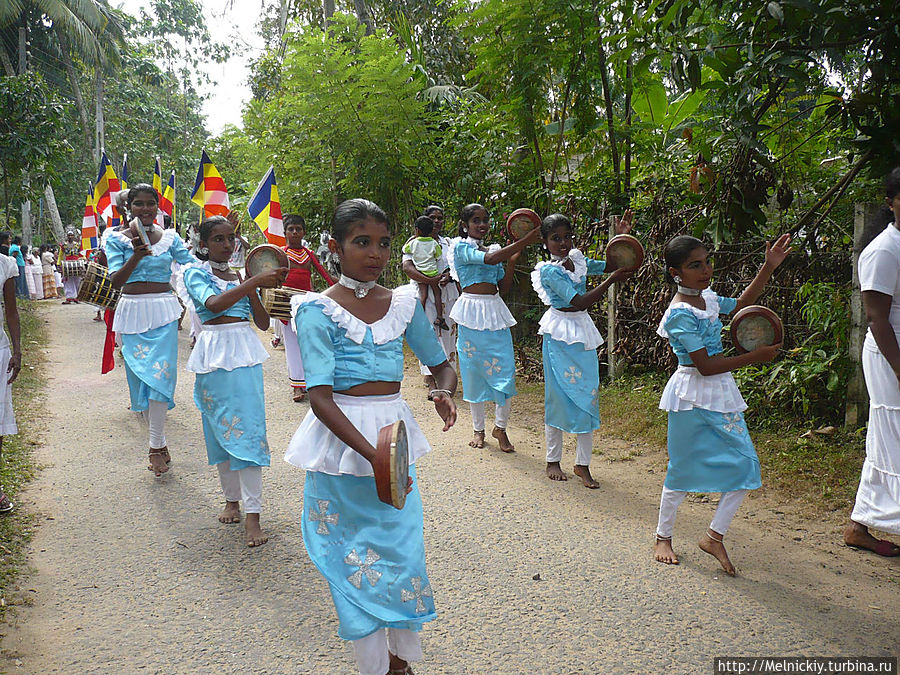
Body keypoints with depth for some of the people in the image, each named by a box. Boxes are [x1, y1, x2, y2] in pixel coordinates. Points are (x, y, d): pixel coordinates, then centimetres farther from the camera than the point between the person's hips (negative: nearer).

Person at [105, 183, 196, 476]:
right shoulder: (116, 238, 3)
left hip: (163, 311, -1)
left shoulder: (170, 237, 6)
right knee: (139, 374, 4)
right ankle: (159, 441, 18)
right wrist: (137, 254, -21)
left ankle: (156, 446, -4)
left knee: (160, 372, -10)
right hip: (132, 311, 1)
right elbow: (116, 280, -7)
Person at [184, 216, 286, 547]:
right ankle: (232, 499, 25)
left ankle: (252, 514, -5)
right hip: (215, 354, -1)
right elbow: (214, 304, -21)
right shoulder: (196, 273, 2)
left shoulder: (241, 274, 12)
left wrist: (255, 287, -7)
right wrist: (254, 281, -27)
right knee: (219, 427, 7)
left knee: (248, 426, -6)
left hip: (246, 353, 1)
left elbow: (263, 323, 7)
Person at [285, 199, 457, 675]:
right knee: (356, 555, 6)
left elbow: (441, 365, 13)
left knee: (404, 545, 8)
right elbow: (321, 398, -18)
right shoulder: (318, 311, -10)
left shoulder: (404, 303, 3)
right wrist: (371, 454, -29)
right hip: (341, 439, -3)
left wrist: (444, 392, -11)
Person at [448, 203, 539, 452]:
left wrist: (513, 259, 2)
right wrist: (525, 241, -24)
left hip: (495, 312, 5)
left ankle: (500, 427, 13)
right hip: (472, 311, -5)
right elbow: (489, 259, -23)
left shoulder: (493, 250, 15)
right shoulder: (461, 248, -4)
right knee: (474, 370, 4)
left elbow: (504, 287, 12)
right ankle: (478, 429, 18)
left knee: (505, 370, -3)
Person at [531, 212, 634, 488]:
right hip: (559, 335, -6)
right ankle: (553, 461, 18)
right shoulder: (548, 270, -13)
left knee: (588, 394, 5)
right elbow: (580, 302, -22)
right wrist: (611, 280, -23)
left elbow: (613, 265, 17)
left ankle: (582, 464, 13)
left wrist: (621, 237, 5)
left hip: (583, 331, 6)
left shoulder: (578, 260, 8)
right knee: (558, 395, 3)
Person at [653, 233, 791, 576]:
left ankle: (714, 536, 14)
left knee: (745, 465, 2)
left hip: (721, 393, 8)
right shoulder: (680, 314, -19)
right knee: (684, 469, 5)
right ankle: (663, 538, 24)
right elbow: (706, 366, -22)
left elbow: (741, 304, 27)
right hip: (692, 397, -8)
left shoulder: (708, 299, 6)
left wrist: (768, 268, 19)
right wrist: (754, 356, -16)